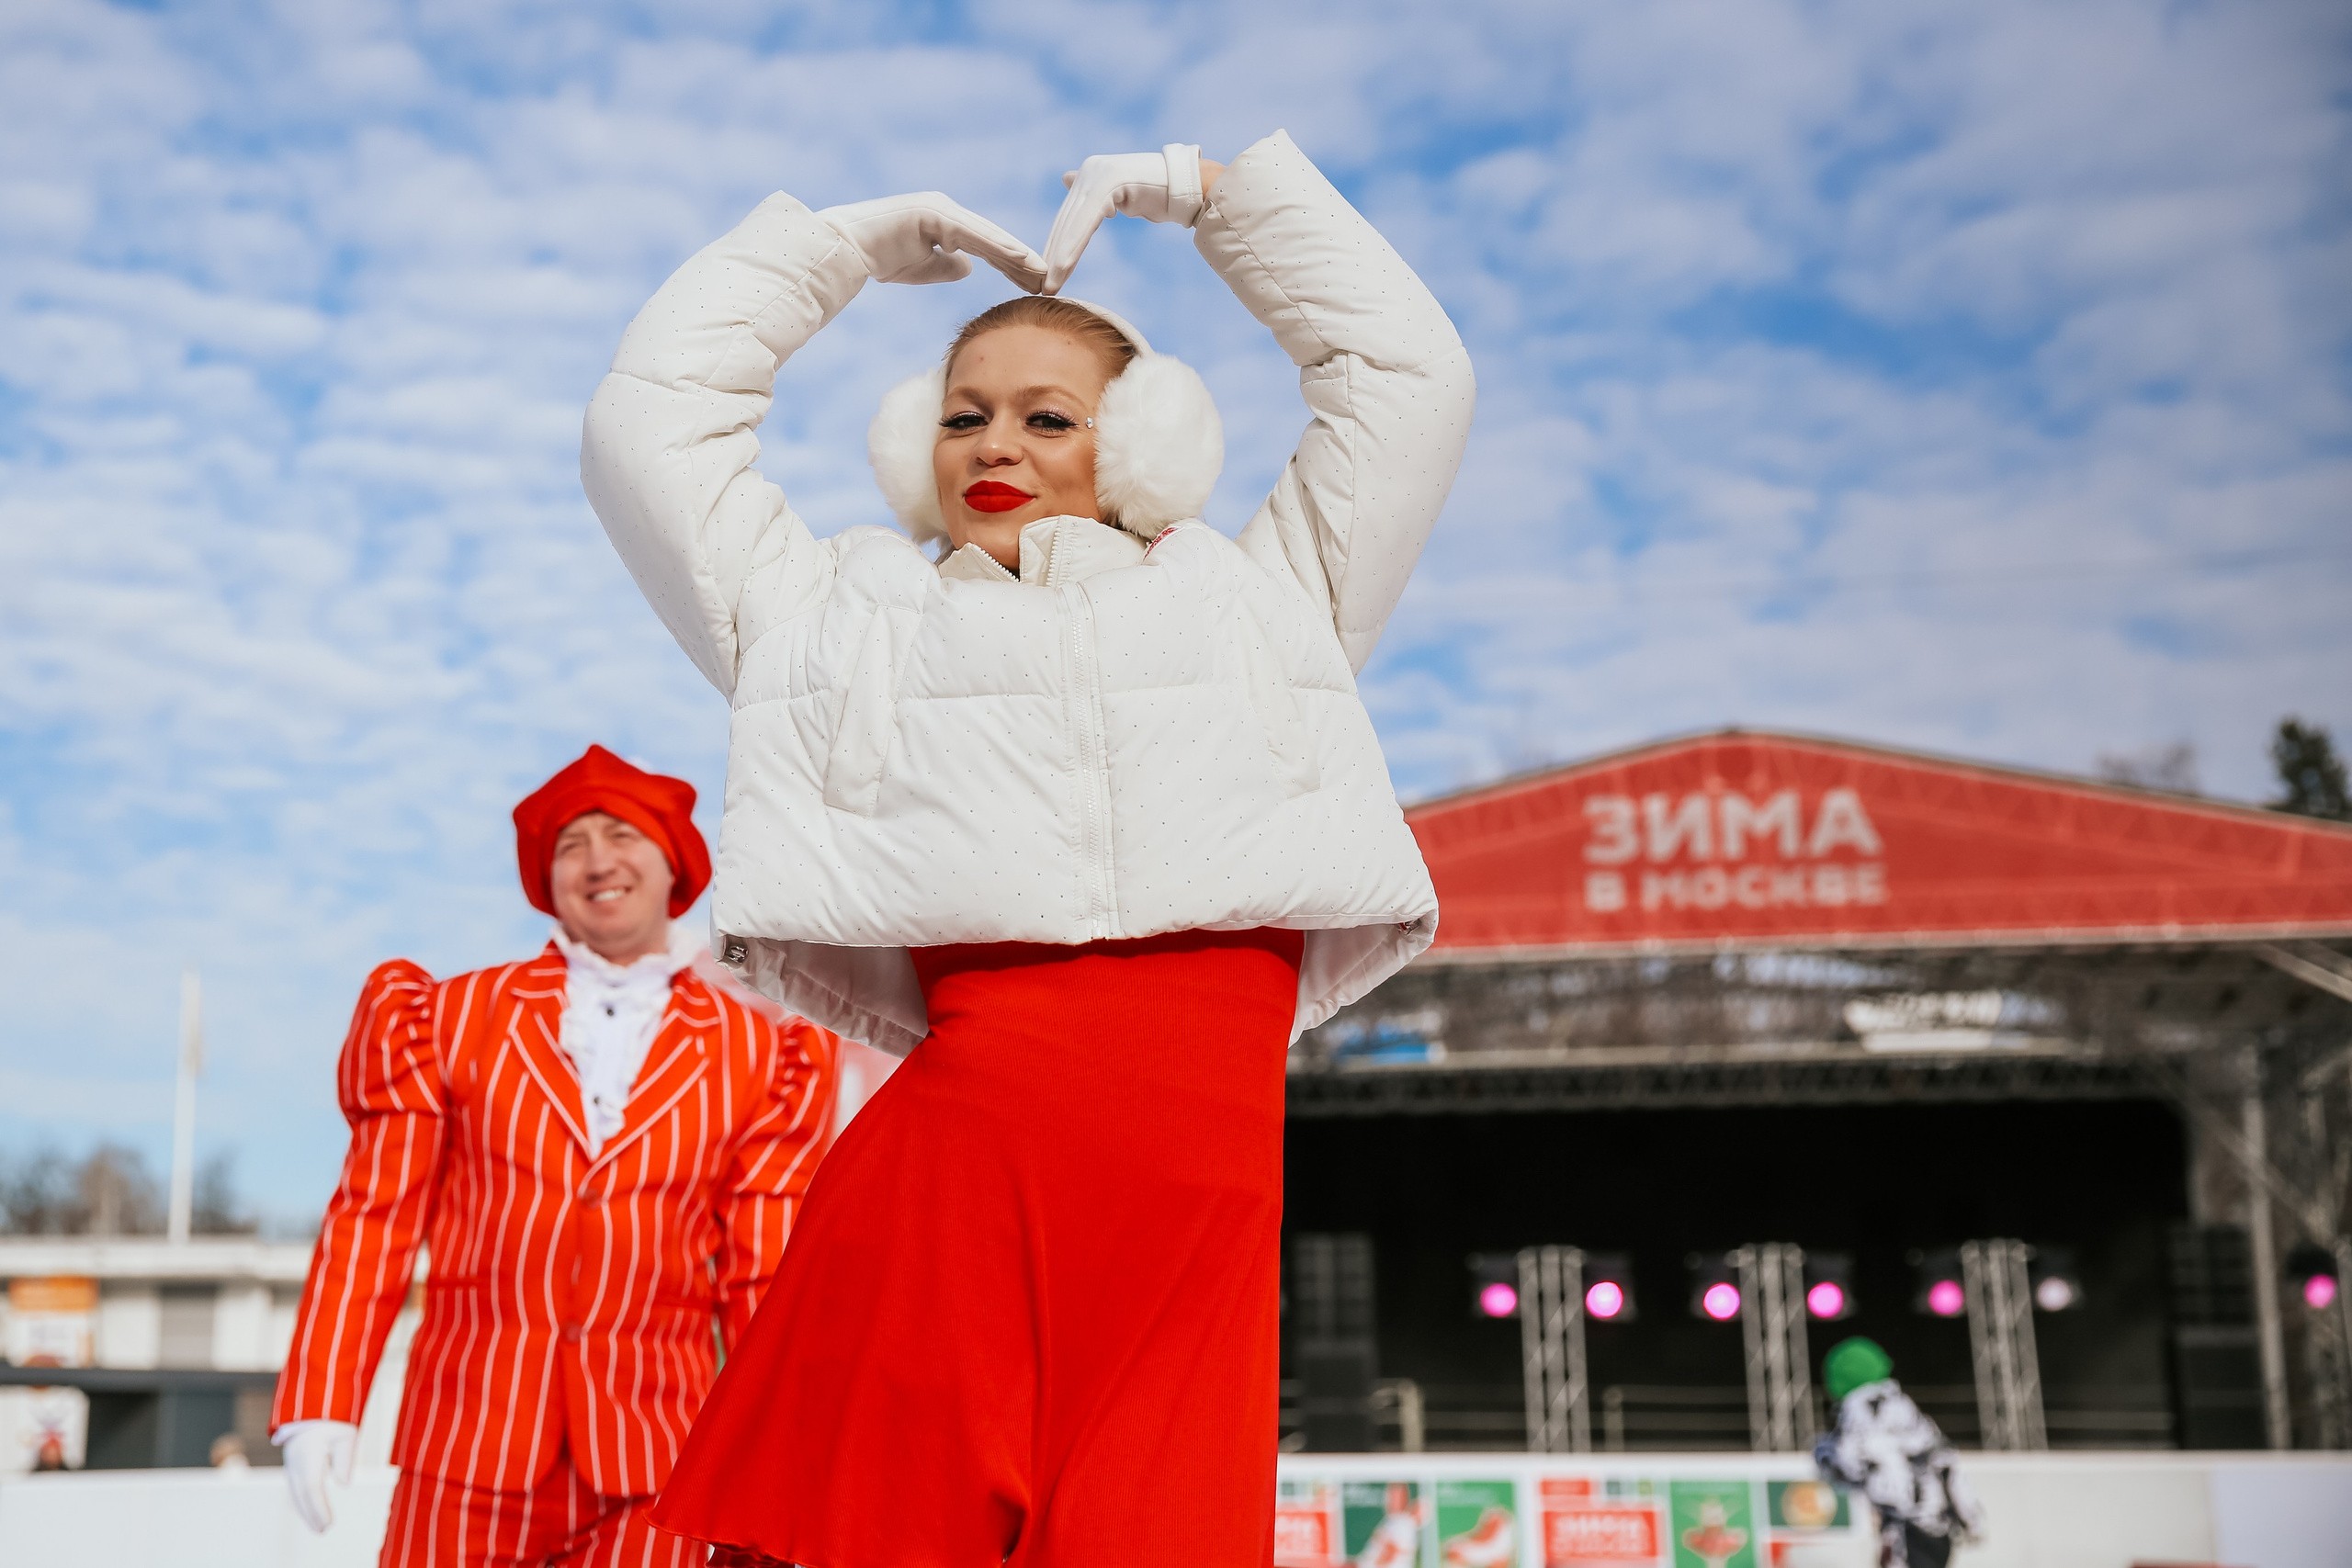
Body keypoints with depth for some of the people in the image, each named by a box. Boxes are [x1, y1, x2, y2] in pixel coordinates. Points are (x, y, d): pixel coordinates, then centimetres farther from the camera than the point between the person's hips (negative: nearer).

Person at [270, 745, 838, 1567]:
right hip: (467, 1440, 0)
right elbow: (373, 1220, 6)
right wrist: (320, 1404, -1)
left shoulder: (752, 1053, 6)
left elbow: (763, 1281, 7)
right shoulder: (454, 1019, 8)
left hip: (647, 1458, 0)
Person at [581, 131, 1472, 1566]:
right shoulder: (849, 617, 23)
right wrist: (843, 247, 30)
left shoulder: (1251, 593, 26)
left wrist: (1210, 191, 31)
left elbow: (1415, 378, 28)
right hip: (968, 1143, -1)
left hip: (1211, 1180, 1)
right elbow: (648, 420, 25)